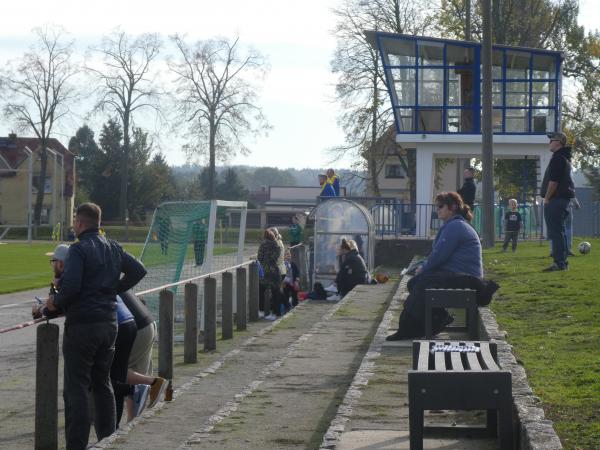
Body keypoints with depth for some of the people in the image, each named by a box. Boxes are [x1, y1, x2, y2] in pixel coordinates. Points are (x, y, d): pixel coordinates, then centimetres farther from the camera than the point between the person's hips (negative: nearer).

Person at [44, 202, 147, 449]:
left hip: (82, 325, -7)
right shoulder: (113, 248, 10)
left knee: (76, 387, -3)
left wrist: (56, 302, -5)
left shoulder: (78, 249, -13)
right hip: (109, 324, 7)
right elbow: (138, 270, 17)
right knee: (102, 383, 17)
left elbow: (71, 286, -23)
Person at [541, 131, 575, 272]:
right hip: (564, 198, 11)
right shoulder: (565, 157, 19)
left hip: (556, 200, -11)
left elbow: (553, 181, -20)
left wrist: (547, 199, -13)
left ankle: (560, 263, -13)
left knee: (556, 232, -11)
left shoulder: (558, 158, -14)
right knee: (559, 231, 15)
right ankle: (563, 262, 17)